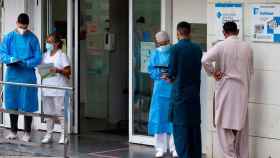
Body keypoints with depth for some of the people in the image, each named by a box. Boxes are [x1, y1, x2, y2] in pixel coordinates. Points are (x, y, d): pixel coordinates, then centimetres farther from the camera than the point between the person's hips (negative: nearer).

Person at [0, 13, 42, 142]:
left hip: (28, 75, -2)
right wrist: (11, 59, -19)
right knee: (12, 104, 7)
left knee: (27, 105, 0)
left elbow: (37, 58, -2)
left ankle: (27, 132, 9)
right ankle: (13, 131, 18)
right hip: (12, 74, 2)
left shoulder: (32, 39, 0)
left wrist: (25, 63, -18)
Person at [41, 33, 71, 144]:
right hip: (47, 88, 6)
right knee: (49, 112, 9)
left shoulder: (62, 55, -4)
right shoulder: (45, 55, 14)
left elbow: (68, 71, -7)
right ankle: (49, 134, 16)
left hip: (59, 89, -6)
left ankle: (63, 135, -1)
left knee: (60, 112, -5)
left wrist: (57, 70, -21)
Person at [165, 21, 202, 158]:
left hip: (180, 93, -5)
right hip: (195, 93, 5)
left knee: (181, 126, 1)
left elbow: (172, 71, -10)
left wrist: (170, 77, 14)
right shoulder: (197, 49, 4)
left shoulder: (176, 48, -11)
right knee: (195, 126, 11)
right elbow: (197, 69, 10)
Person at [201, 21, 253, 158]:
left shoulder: (221, 46, -9)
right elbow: (250, 71, 11)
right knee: (241, 126, 12)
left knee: (225, 125, 2)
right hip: (242, 91, 4)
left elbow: (205, 60, -22)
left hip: (226, 90, -4)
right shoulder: (247, 47, 4)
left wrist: (213, 73, -9)